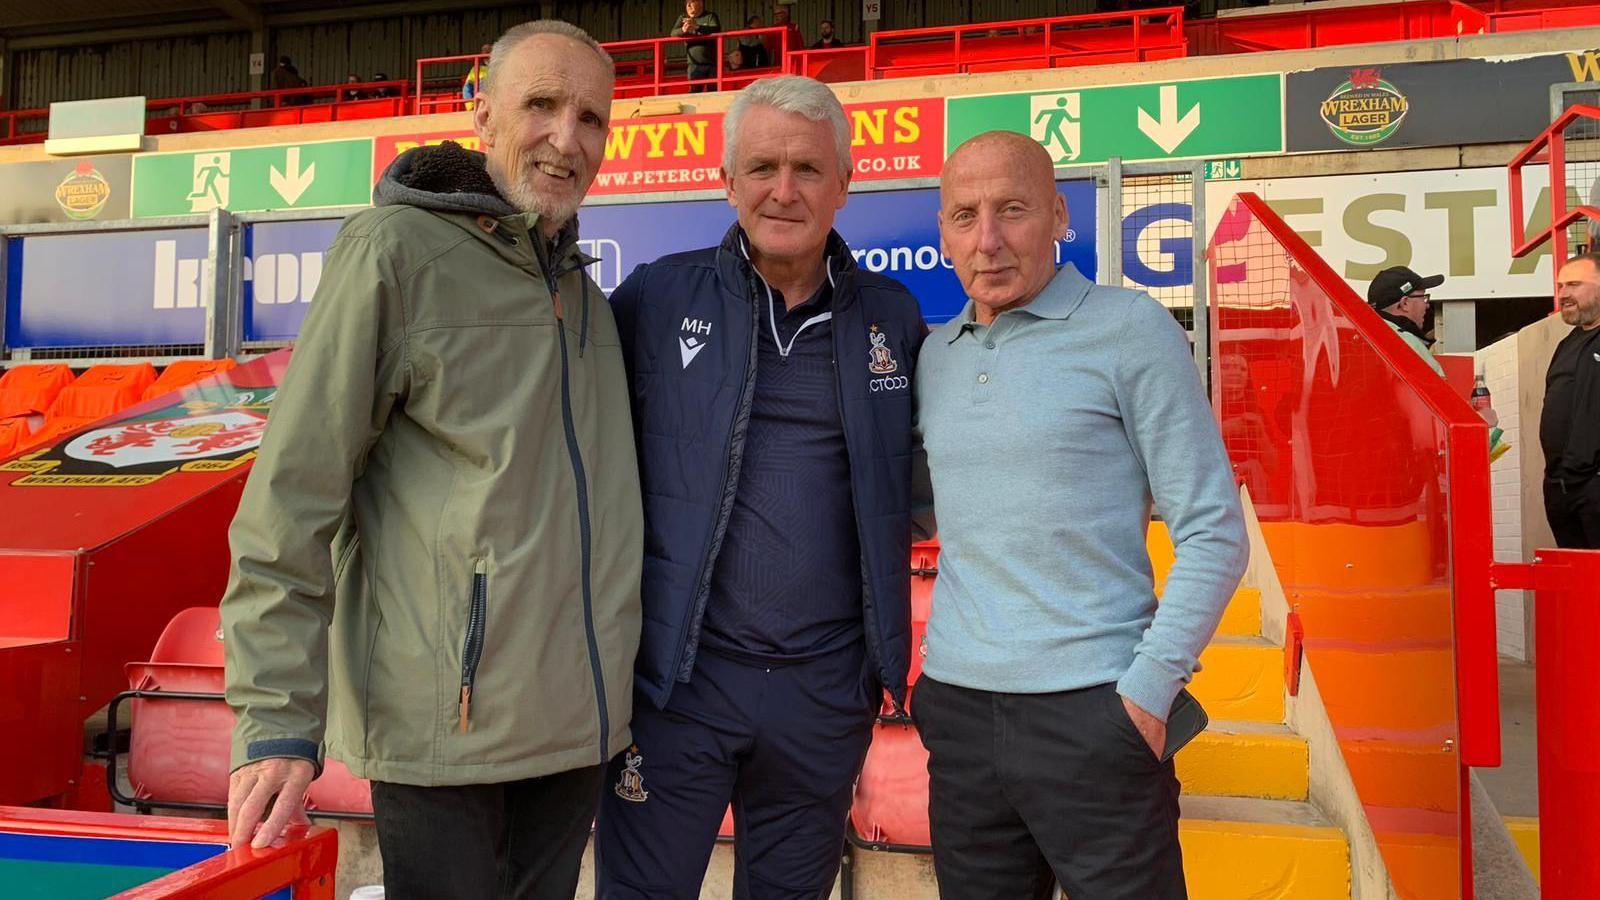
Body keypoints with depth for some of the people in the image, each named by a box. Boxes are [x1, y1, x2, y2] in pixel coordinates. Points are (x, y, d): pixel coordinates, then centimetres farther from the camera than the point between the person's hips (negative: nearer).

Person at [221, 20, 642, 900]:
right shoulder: (396, 249, -9)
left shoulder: (584, 293, 11)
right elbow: (292, 500, -12)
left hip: (578, 728, 6)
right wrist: (277, 721, -15)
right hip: (443, 731, -6)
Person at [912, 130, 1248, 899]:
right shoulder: (934, 356, 9)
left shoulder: (1130, 329, -5)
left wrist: (1147, 691, -13)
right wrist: (932, 674, 9)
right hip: (956, 710, 5)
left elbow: (1213, 533, -7)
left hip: (1092, 712, -4)